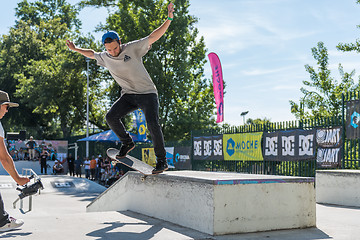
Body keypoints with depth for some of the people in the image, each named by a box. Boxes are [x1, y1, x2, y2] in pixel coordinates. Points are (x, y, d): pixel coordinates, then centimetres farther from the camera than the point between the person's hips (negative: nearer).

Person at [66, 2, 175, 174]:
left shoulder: (133, 48, -12)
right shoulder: (105, 58, 2)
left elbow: (153, 37, -15)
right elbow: (91, 54, 25)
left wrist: (168, 20, -23)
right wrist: (75, 49, 31)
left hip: (147, 94, -5)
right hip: (128, 96, 5)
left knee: (152, 124, -19)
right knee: (111, 117, -13)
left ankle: (162, 161, -7)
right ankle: (127, 142, 12)